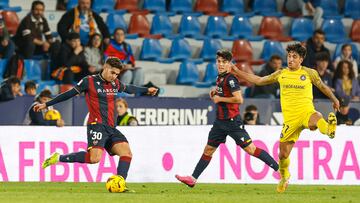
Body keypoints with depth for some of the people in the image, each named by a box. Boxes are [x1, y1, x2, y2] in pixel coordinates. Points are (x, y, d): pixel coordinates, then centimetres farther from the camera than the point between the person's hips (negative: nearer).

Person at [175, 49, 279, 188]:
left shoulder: (230, 79, -15)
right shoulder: (220, 78, 12)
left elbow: (239, 99, -24)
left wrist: (220, 99, -15)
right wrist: (216, 92, 11)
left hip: (232, 121, -9)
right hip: (220, 121, 9)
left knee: (250, 149, -11)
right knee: (208, 149, 12)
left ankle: (279, 169, -7)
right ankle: (193, 178, 18)